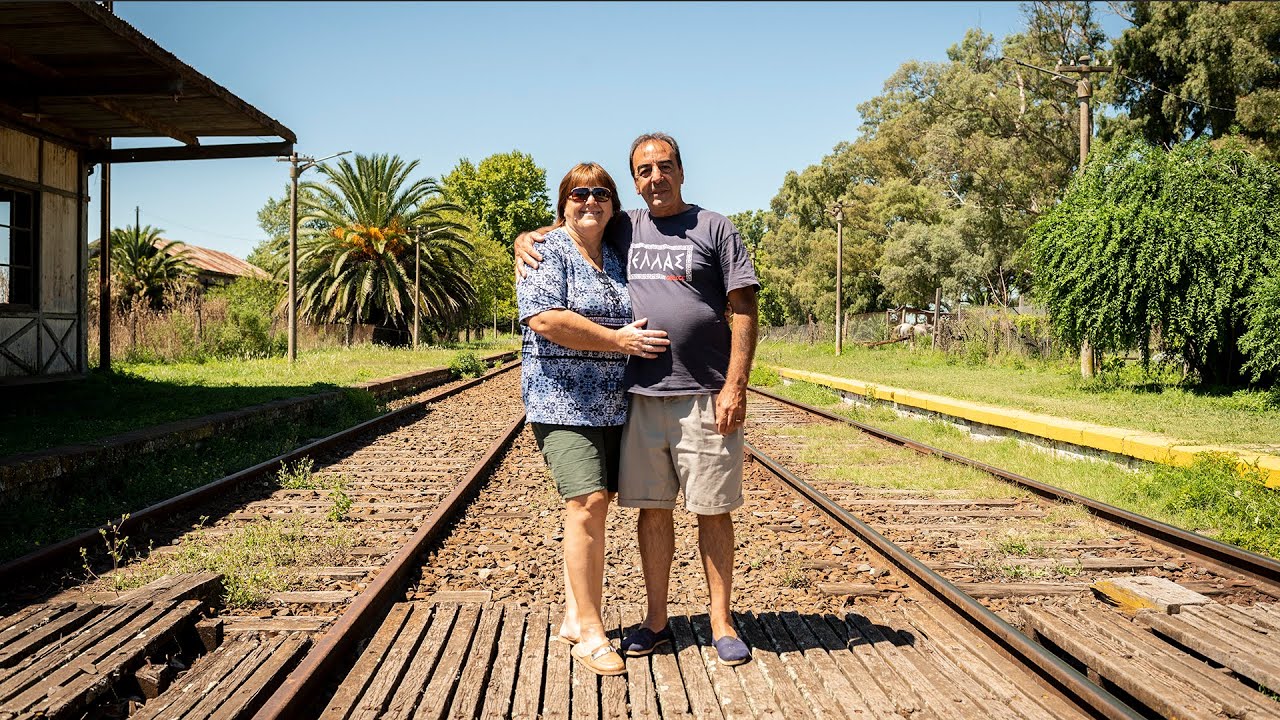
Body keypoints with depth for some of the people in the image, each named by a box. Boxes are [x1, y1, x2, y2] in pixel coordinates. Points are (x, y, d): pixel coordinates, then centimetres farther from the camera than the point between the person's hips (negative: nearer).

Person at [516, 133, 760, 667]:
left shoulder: (714, 228, 3)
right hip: (640, 397, 3)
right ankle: (656, 621, 22)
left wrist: (735, 385, -11)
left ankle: (722, 624, 15)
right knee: (652, 508, 10)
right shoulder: (623, 230, 13)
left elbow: (743, 311, -2)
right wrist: (525, 239, 5)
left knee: (713, 510, 3)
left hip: (704, 399, -3)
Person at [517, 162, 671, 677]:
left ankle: (574, 620, 18)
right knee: (587, 504, -15)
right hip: (562, 399, -6)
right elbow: (545, 319, -17)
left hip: (613, 403, 7)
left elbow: (638, 318, 30)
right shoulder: (548, 252, -3)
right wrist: (618, 340, -15)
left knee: (594, 506, 7)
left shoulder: (618, 257, 17)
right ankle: (590, 632, -7)